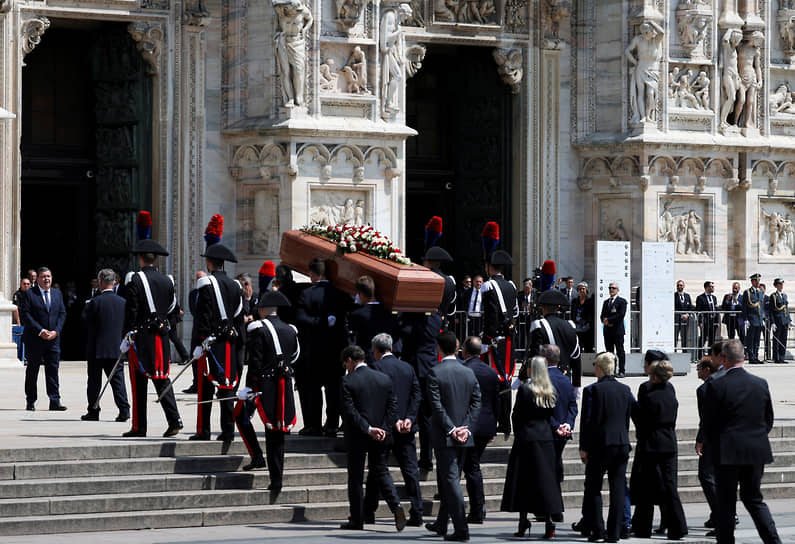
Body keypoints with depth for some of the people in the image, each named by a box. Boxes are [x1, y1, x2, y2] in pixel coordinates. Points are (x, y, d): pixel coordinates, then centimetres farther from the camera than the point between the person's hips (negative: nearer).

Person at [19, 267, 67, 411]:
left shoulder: (57, 294, 12)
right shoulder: (29, 294, -3)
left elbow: (62, 314, 9)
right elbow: (25, 314, -10)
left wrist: (55, 331, -6)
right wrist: (40, 331, -16)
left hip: (53, 338, 3)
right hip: (34, 339, -3)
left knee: (53, 369, -2)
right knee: (32, 370, 5)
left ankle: (55, 401, -3)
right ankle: (31, 401, 13)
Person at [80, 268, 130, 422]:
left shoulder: (95, 301, -12)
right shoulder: (122, 302, 1)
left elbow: (85, 321, -6)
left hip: (97, 348, -3)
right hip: (117, 349, 3)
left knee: (94, 381, 7)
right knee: (117, 379, 5)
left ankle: (93, 411, 10)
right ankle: (124, 410, -5)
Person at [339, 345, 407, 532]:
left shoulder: (348, 381, -12)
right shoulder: (384, 379, 3)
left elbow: (350, 411, -17)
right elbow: (393, 406, 1)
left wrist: (368, 429, -17)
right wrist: (384, 429, -3)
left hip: (356, 438, -4)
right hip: (380, 439, 4)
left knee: (355, 477, 6)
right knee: (381, 471, 13)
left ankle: (357, 519, 9)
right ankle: (396, 506, -8)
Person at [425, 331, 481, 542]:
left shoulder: (435, 373, -11)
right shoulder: (469, 373, 6)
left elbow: (437, 405, -16)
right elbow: (476, 403, 2)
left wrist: (451, 429, -14)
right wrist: (465, 428, -3)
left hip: (444, 436, -6)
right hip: (463, 436, 6)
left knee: (451, 480, -5)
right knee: (447, 479, 19)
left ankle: (461, 530, -11)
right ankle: (441, 524, 30)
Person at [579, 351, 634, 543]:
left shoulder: (592, 390, -9)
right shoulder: (625, 390, 6)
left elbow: (586, 420, -8)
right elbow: (628, 418, 11)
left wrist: (584, 448, -4)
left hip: (600, 445, -4)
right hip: (622, 444, 4)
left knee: (593, 487, 6)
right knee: (618, 489, 5)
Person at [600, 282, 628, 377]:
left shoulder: (622, 301, 1)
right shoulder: (606, 302, 20)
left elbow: (621, 314, -11)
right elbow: (602, 316, 15)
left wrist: (608, 320, -11)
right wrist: (605, 321, -7)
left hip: (618, 330, -6)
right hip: (607, 330, 6)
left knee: (620, 351, -5)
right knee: (609, 351, 3)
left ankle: (621, 372, -4)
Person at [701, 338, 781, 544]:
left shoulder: (715, 386, -12)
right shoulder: (761, 384, 3)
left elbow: (708, 423, -7)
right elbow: (769, 420, 10)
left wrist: (711, 448, 9)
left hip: (727, 452, -4)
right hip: (757, 453, 4)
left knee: (726, 503, 5)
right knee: (753, 498, 14)